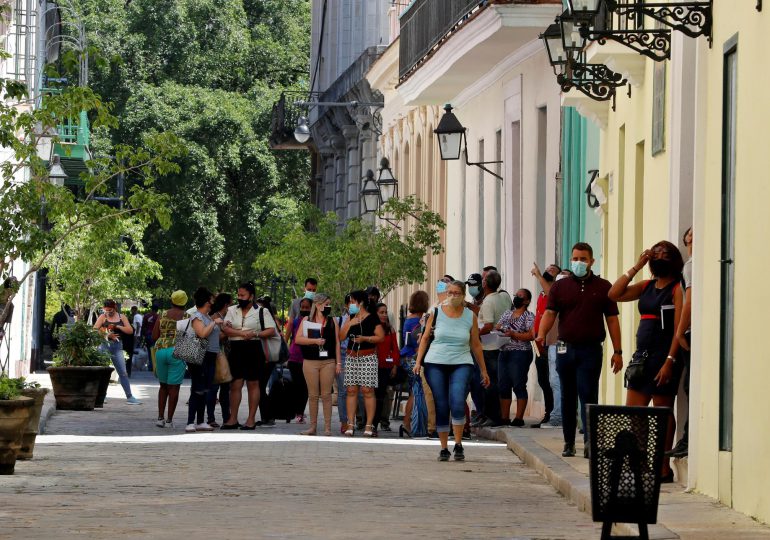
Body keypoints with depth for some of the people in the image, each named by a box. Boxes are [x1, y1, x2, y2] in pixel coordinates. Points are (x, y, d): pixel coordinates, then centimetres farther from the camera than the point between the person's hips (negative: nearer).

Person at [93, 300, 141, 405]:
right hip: (104, 346, -1)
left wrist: (117, 326, -9)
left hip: (117, 346, 1)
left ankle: (129, 397, 1)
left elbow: (130, 330, 2)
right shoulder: (103, 317, 4)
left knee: (123, 372, 0)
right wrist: (107, 335, -13)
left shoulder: (121, 317, 9)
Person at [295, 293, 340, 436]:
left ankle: (327, 427, 0)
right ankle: (313, 426, 9)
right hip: (310, 362, 0)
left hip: (328, 362, 0)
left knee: (326, 395, -2)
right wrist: (315, 341, -12)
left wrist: (338, 362, 2)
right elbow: (298, 339, 0)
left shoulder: (332, 321, 10)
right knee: (313, 395, 2)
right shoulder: (306, 320, 8)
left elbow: (337, 342, 8)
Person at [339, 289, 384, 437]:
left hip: (368, 357, -6)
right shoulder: (351, 318, 14)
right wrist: (349, 323, -4)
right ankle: (350, 425, 3)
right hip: (351, 357, 6)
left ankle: (369, 425, -5)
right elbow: (341, 336, 9)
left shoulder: (372, 318, -3)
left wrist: (364, 338, -18)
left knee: (367, 391, -7)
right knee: (351, 390, 2)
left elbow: (381, 336, -9)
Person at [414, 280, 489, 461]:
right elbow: (425, 338, 9)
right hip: (436, 365, 1)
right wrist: (418, 361, 0)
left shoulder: (470, 316, 5)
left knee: (457, 404, -20)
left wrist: (483, 370, 13)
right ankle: (444, 449, 10)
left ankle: (458, 445, -8)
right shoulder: (437, 313, 4)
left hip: (461, 365, -1)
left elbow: (476, 345, 11)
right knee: (441, 407, 0)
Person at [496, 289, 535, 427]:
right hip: (504, 353, 7)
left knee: (519, 386, -7)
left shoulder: (529, 317, -3)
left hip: (520, 354, -7)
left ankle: (519, 418, -5)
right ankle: (505, 418, 11)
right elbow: (497, 327, 17)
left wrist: (513, 334, -21)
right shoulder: (507, 313, 17)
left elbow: (531, 336, -12)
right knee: (503, 386, 6)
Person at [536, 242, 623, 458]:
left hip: (591, 350, -3)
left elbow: (612, 319, 6)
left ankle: (589, 441, -17)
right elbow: (550, 313, 0)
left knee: (588, 395, -12)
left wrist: (617, 351, 1)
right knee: (568, 398, 8)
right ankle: (569, 442, 15)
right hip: (565, 349, 3)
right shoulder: (560, 286, 9)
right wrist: (541, 334, -21)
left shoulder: (603, 287, 6)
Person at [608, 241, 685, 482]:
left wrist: (670, 361, -20)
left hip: (663, 356, -8)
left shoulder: (677, 289, -8)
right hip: (642, 355, 8)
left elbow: (679, 328, -14)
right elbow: (614, 294, 9)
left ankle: (663, 469, 3)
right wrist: (636, 267, 5)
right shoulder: (647, 286, 13)